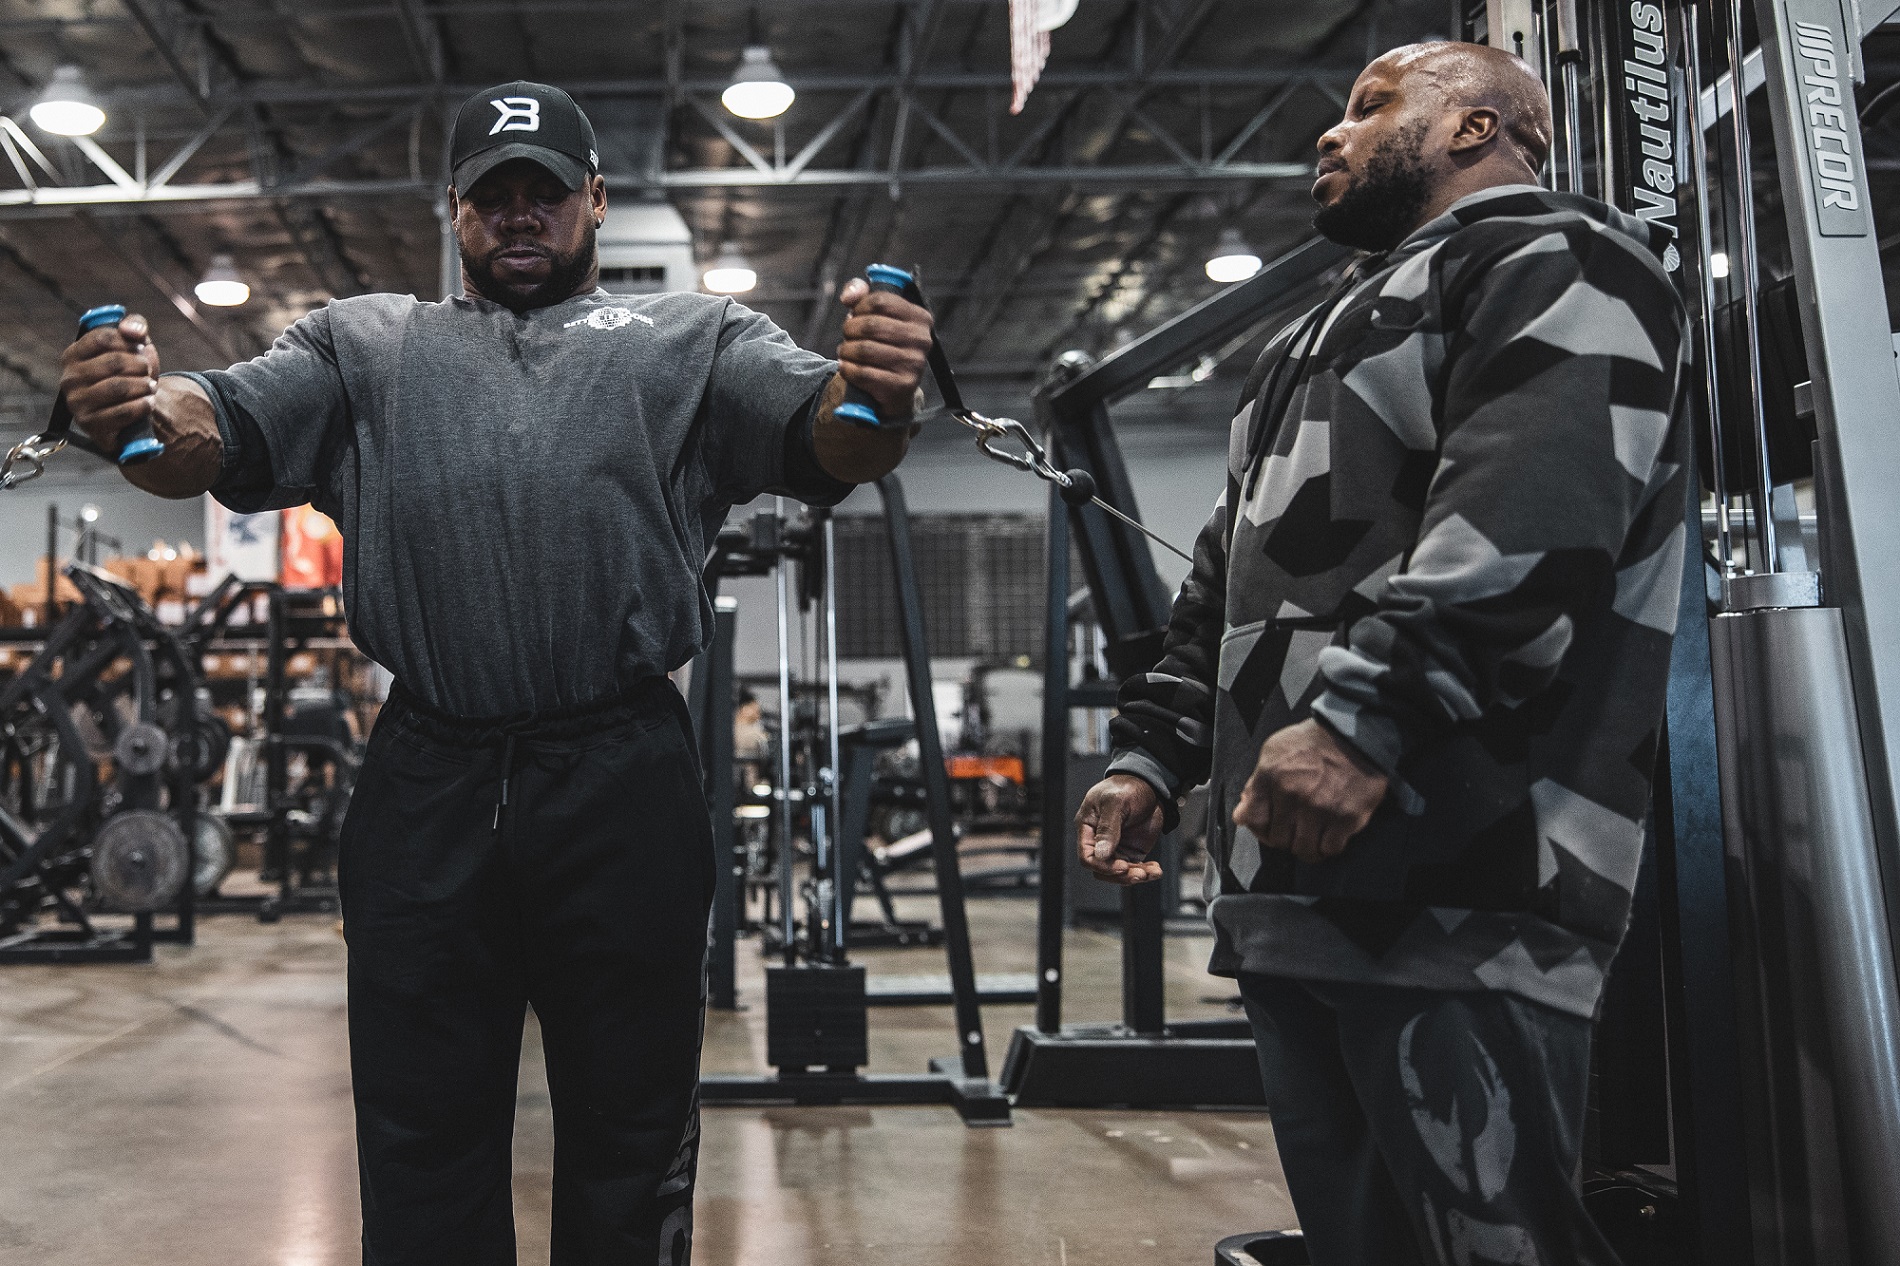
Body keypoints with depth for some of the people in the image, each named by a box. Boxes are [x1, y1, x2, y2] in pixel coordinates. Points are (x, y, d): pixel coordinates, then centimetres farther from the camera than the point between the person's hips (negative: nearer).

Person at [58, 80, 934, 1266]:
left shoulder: (691, 340, 14)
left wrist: (877, 401, -29)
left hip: (625, 788, -1)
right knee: (423, 1145, 11)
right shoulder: (369, 343, 19)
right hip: (426, 786, 2)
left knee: (630, 1144, 10)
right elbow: (218, 433, 4)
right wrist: (146, 409, -21)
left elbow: (823, 435, -3)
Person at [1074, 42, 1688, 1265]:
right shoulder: (1335, 335, 31)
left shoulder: (1550, 264, 1)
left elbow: (1526, 515, -19)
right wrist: (1151, 755, 19)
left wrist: (1366, 712, -27)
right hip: (1300, 884, 9)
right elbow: (1227, 581, 29)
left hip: (1457, 887, -9)